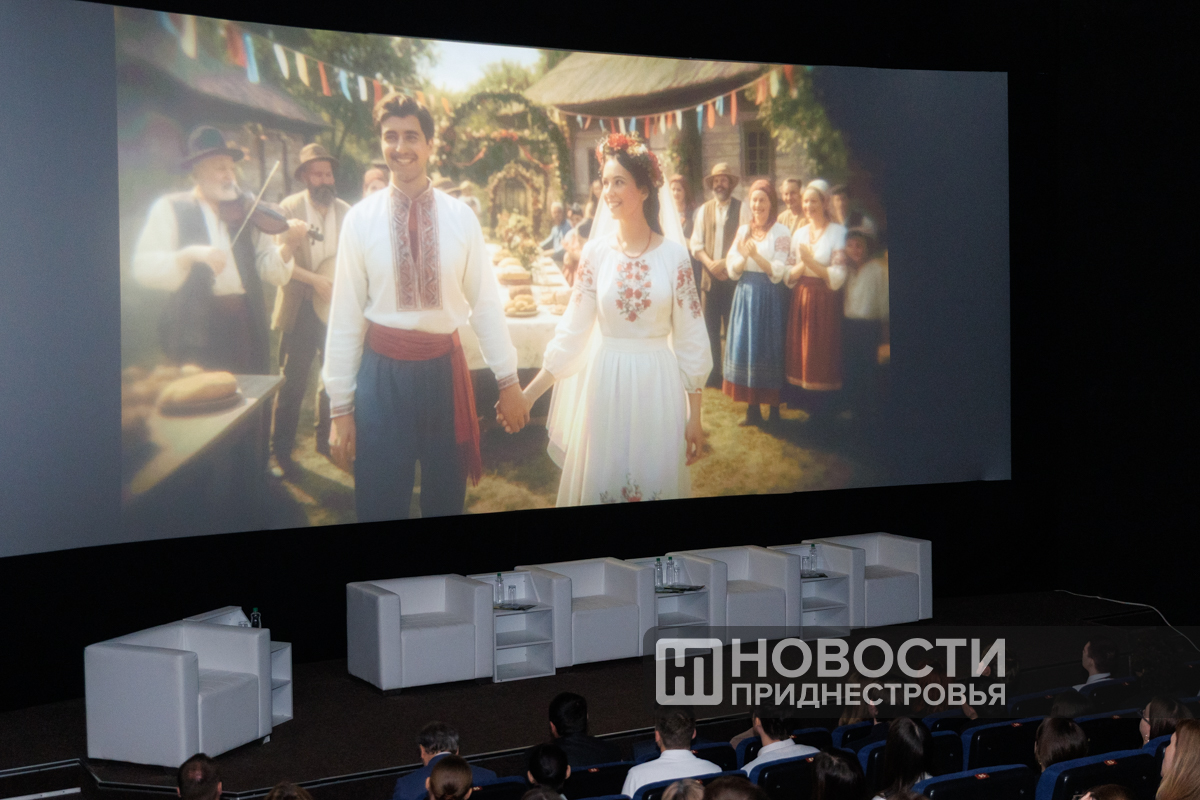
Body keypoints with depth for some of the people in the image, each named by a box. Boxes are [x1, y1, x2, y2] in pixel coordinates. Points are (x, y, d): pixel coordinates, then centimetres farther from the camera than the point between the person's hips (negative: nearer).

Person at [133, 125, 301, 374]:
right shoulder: (170, 209, 4)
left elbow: (272, 273, 7)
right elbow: (143, 268, -8)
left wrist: (287, 245, -12)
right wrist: (191, 255, -22)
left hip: (248, 325, 3)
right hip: (196, 330, -3)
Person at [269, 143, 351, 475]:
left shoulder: (345, 211, 5)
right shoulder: (289, 208, -5)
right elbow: (280, 260, -11)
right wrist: (315, 279, -21)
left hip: (339, 308, 4)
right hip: (302, 309, -4)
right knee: (293, 382, -2)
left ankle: (326, 439, 28)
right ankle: (280, 452, 7)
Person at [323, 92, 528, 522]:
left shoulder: (461, 217, -1)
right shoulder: (360, 219, -4)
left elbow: (485, 303, 3)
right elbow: (345, 315, -3)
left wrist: (508, 381, 3)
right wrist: (340, 406, -2)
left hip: (445, 369, 1)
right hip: (383, 373, -1)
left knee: (447, 499, 15)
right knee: (381, 503, 8)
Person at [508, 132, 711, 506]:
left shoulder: (674, 254, -4)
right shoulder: (596, 252, -1)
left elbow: (690, 340, -1)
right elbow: (571, 334, 0)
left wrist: (694, 415, -1)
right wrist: (528, 395, -5)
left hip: (658, 387, -1)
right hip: (606, 385, 1)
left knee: (657, 484, 8)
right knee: (601, 482, 9)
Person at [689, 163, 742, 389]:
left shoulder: (742, 208, 0)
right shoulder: (703, 210, 13)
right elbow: (696, 243, 9)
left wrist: (725, 263, -14)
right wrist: (710, 264, -7)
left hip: (733, 275, -4)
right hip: (710, 277, 4)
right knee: (711, 328, 5)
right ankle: (713, 373, 13)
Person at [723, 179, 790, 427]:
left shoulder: (781, 233, -3)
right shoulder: (743, 231, 11)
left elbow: (777, 273, -10)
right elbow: (732, 271, 6)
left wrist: (756, 255, -23)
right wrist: (743, 257, -14)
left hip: (769, 297, -4)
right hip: (744, 295, 4)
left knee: (769, 350, -2)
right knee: (744, 348, 2)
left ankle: (774, 407, 7)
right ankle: (752, 408, 9)